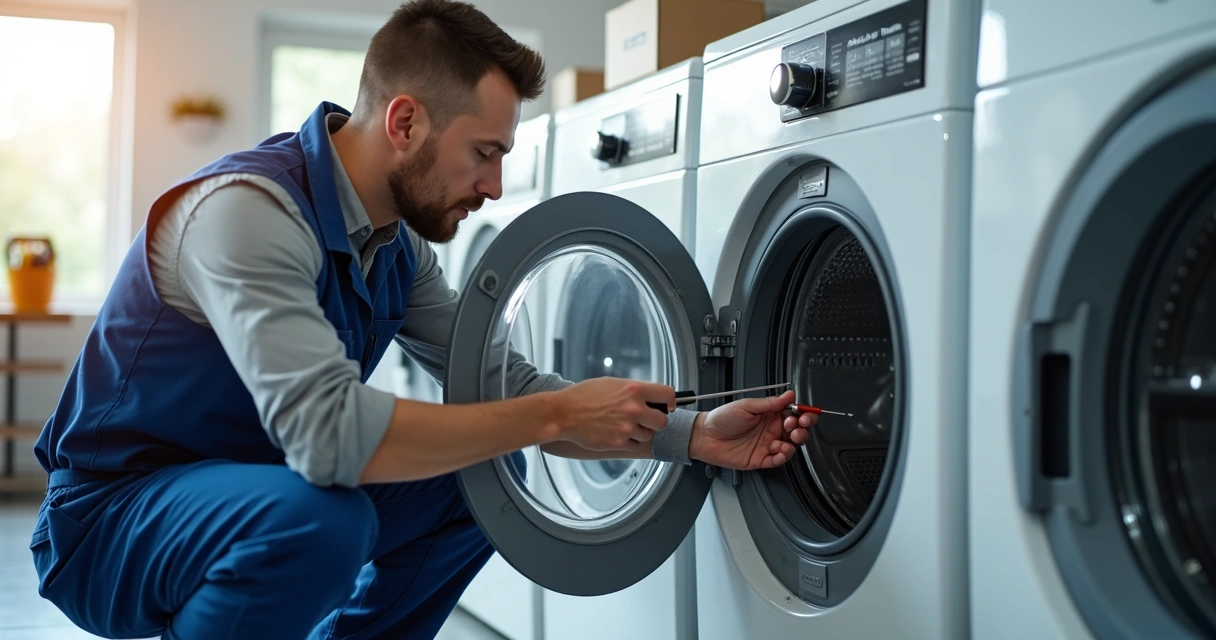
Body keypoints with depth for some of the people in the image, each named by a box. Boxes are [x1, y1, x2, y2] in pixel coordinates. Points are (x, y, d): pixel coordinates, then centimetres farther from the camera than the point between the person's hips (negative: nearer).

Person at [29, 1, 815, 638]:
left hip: (258, 485, 8)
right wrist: (555, 414, -30)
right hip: (109, 516, -8)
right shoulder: (248, 207, -27)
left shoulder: (397, 245, -1)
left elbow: (507, 385, 3)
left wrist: (695, 434, -5)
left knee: (484, 476, -2)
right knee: (321, 517, -35)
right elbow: (328, 429, -38)